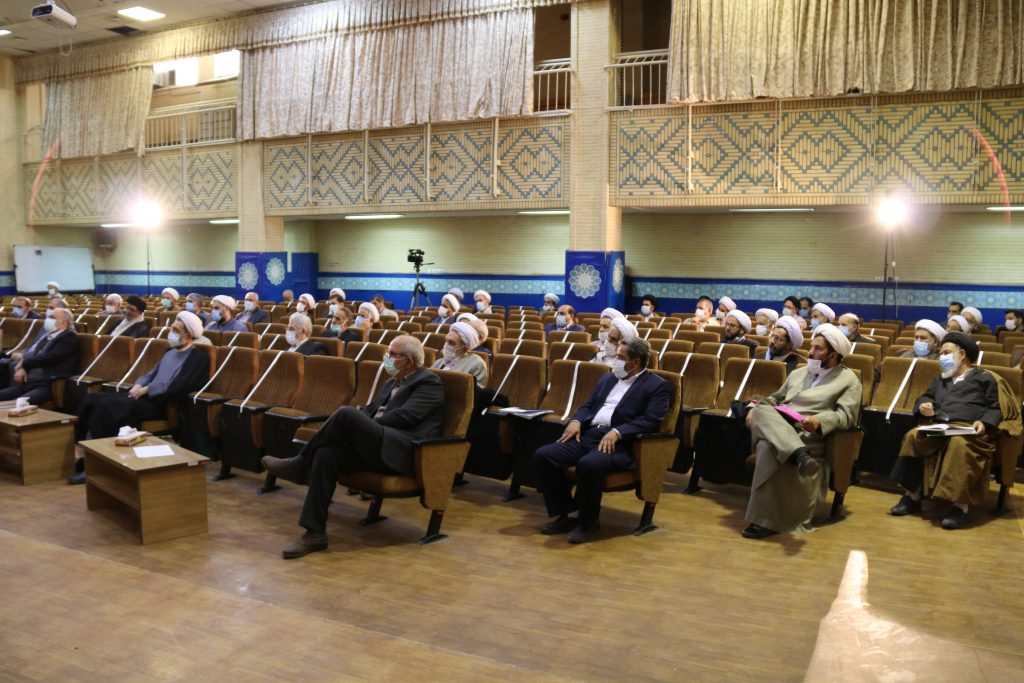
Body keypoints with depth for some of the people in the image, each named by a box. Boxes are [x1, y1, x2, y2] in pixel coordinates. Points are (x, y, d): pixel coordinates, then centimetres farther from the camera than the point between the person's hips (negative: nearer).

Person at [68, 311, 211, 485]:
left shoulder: (199, 358, -6)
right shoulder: (170, 351, 23)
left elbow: (177, 387, -17)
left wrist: (146, 390, -12)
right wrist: (138, 385, 1)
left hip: (159, 404, -9)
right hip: (143, 397, 9)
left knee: (107, 405, -27)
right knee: (92, 399, -6)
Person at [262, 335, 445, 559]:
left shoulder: (429, 383, 0)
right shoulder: (390, 384, 28)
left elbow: (404, 415, -12)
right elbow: (370, 411, 24)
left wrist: (351, 422, -8)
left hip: (405, 452, -8)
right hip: (376, 448, 8)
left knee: (347, 414, -25)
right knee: (326, 454, -18)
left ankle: (300, 465, -5)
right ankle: (315, 533, -16)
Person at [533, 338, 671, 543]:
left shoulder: (657, 386, 1)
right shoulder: (608, 378, 23)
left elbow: (650, 420, -11)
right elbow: (588, 405, 23)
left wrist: (617, 432, -23)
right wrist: (576, 421, 0)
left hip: (620, 443, -7)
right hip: (588, 435, 7)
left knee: (588, 465, -38)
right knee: (542, 456, -14)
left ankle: (589, 522, -13)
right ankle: (567, 514, 0)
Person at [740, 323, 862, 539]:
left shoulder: (849, 380, 11)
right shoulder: (798, 373, 29)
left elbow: (845, 415, -3)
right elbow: (775, 398, 30)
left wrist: (818, 421, -23)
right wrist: (756, 408, 7)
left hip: (809, 437, -5)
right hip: (775, 428, 5)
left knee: (768, 447, -36)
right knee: (762, 412, -32)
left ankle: (765, 520, -30)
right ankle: (800, 455, -53)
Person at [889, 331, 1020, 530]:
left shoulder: (985, 378, 14)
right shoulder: (940, 379, 33)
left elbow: (997, 408, 7)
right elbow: (926, 396, 34)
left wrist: (985, 422, -12)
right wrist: (924, 405, 9)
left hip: (968, 429, -5)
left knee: (960, 444, -41)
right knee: (913, 437, -28)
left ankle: (960, 505, -41)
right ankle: (912, 495, -27)